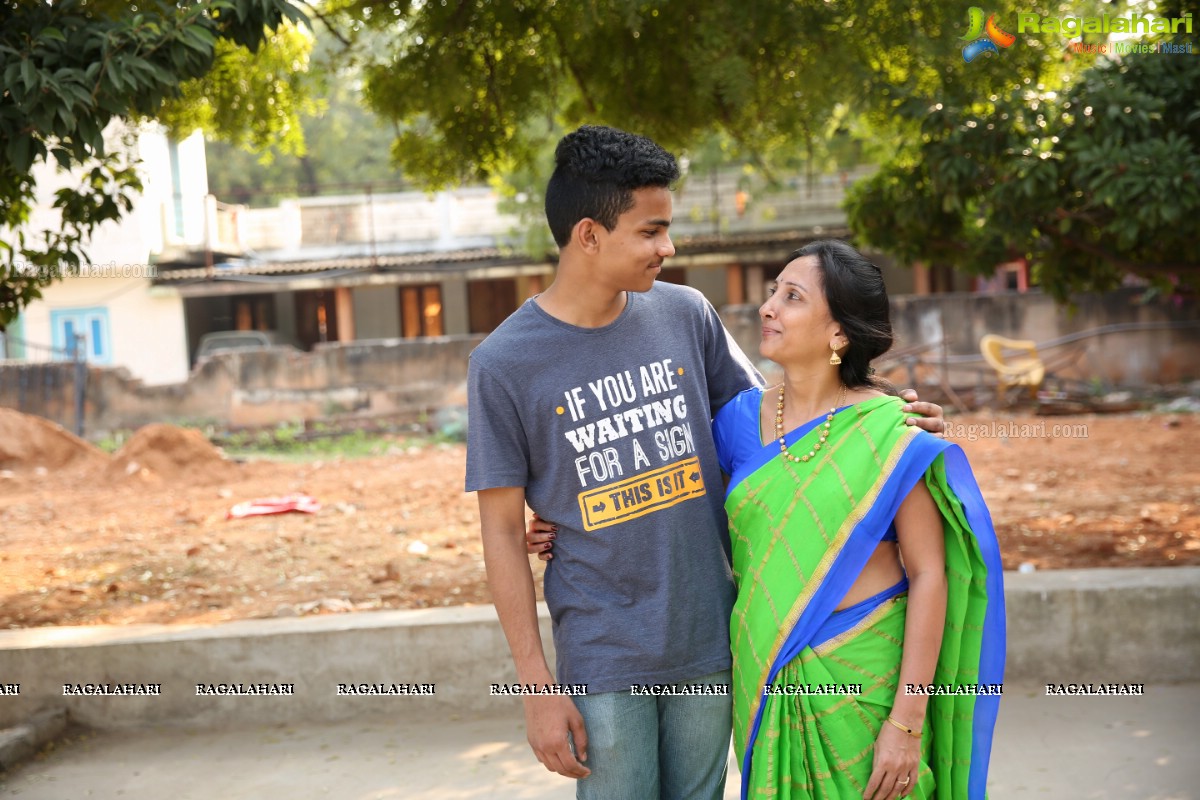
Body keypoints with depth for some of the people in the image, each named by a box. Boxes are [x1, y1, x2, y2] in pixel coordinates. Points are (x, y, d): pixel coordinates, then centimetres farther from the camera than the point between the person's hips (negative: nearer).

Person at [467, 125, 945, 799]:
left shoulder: (685, 314, 0)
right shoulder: (505, 363, -9)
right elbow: (503, 529, -6)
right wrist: (538, 686, -7)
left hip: (709, 642, 3)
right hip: (603, 660, -3)